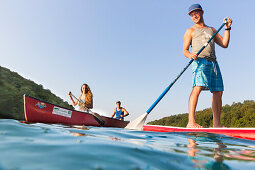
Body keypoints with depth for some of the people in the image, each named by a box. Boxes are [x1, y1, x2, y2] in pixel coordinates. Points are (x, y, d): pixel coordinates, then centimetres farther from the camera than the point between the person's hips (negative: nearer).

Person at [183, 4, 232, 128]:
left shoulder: (212, 30, 28)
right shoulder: (191, 31, 14)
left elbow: (224, 44, 20)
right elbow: (184, 50, 3)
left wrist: (227, 28, 13)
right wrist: (190, 55, -18)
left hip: (213, 62, 5)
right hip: (200, 61, -5)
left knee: (218, 92, 1)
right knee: (197, 87, -25)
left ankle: (217, 123, 9)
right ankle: (191, 122, -29)